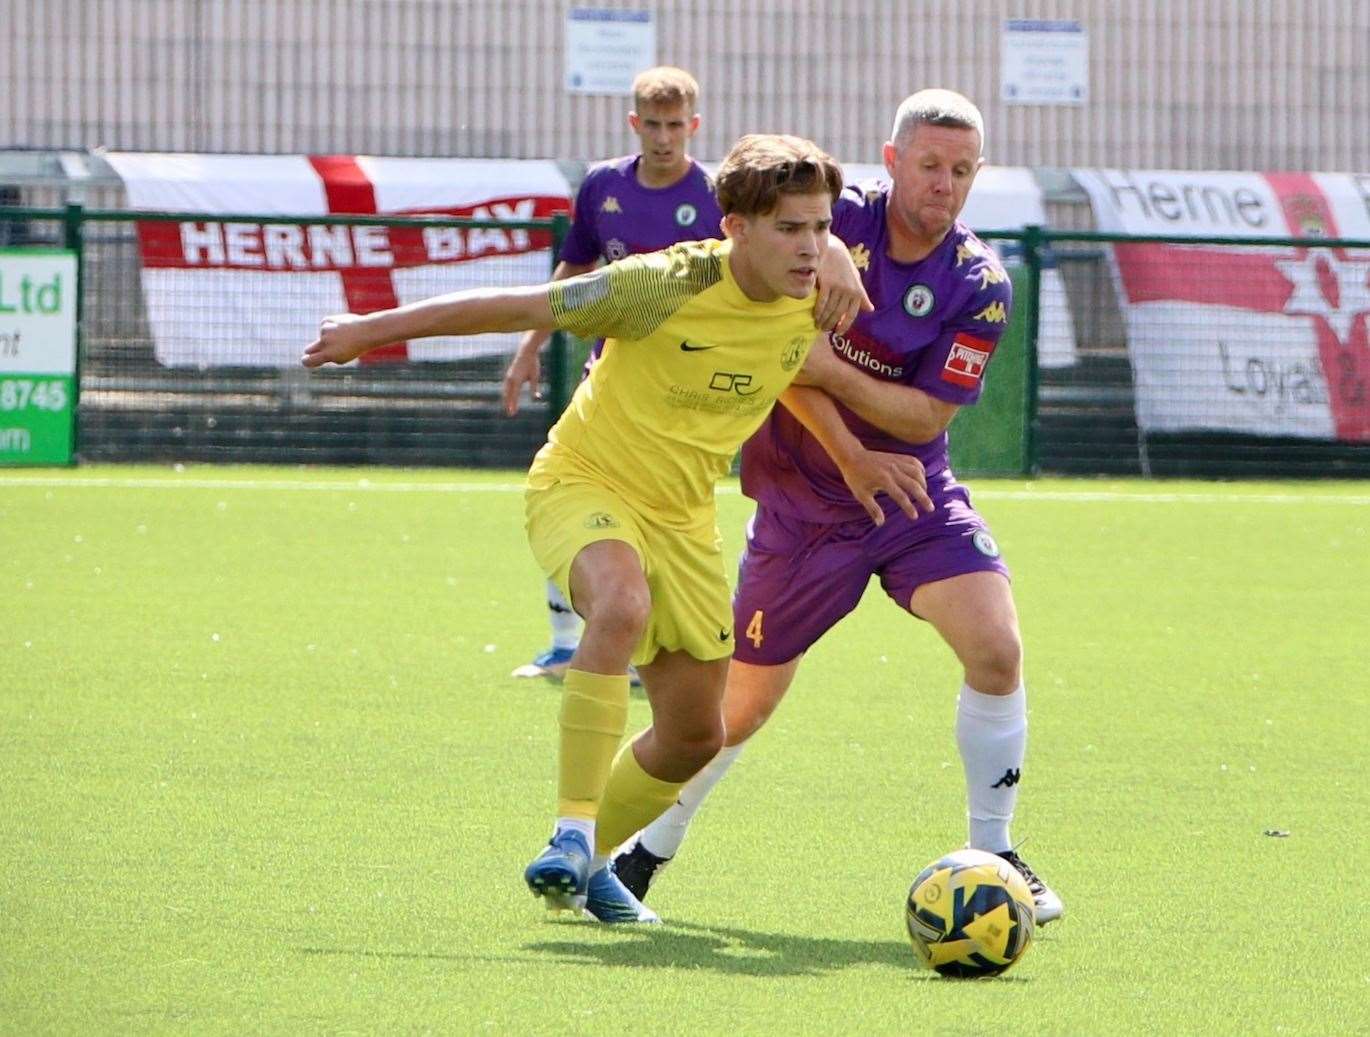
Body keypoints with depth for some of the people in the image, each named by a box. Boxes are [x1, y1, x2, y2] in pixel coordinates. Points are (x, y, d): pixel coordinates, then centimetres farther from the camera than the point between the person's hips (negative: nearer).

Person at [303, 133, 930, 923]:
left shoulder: (815, 302, -7)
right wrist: (373, 330, -9)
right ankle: (572, 835, -37)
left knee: (695, 736, 8)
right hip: (584, 483, -6)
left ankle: (587, 864, 31)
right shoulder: (666, 287, -25)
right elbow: (518, 309, -15)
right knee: (622, 605, -39)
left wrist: (852, 458, 8)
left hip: (682, 516, 6)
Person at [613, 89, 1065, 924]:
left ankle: (992, 854, -5)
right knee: (746, 698, 7)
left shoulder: (980, 285, -11)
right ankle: (652, 848, 32)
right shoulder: (838, 218, -15)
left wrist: (831, 371, -26)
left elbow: (928, 417, -13)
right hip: (798, 500, -1)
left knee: (996, 648, -20)